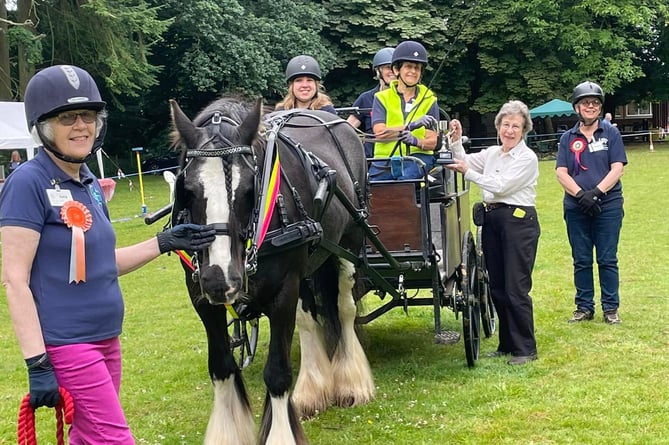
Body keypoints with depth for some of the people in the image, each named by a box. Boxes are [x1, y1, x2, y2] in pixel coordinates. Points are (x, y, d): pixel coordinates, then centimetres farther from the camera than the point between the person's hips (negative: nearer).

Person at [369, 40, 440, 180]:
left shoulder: (429, 100, 13)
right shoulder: (382, 98, 10)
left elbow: (432, 142, 4)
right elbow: (379, 133, -7)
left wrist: (415, 141, -20)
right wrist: (411, 126, -20)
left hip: (417, 157, -1)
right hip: (385, 159, 1)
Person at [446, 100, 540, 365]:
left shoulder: (527, 158, -8)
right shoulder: (491, 154, 14)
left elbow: (500, 186, -15)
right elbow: (463, 163, 14)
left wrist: (467, 172, -12)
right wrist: (456, 141, 0)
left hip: (519, 222, -7)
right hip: (492, 221, 7)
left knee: (516, 288, -7)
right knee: (497, 287, 10)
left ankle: (525, 349, 2)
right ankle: (507, 344, 20)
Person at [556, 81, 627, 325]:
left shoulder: (611, 133, 4)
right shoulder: (568, 138, 8)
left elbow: (617, 168, -4)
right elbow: (561, 172, 0)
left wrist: (597, 192, -17)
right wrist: (580, 194, -15)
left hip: (608, 206, -2)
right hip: (576, 208, 2)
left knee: (607, 259, 1)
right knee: (581, 261, 8)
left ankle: (611, 308, 10)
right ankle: (584, 307, 16)